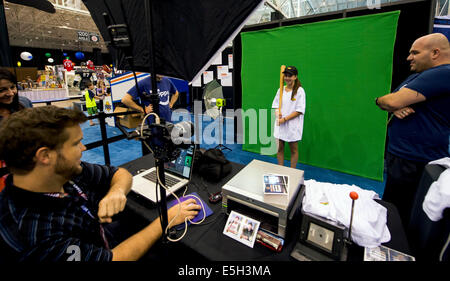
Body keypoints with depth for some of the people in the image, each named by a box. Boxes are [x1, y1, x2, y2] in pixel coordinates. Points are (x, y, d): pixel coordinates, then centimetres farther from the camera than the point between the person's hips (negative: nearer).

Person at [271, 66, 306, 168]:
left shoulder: (300, 91, -9)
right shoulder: (281, 90, 7)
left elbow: (300, 110, -13)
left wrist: (285, 119, -17)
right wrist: (278, 113, -8)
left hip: (293, 125, -5)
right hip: (279, 124, 5)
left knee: (293, 150, 9)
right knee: (279, 148, 11)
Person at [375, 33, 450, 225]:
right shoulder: (416, 77, 17)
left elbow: (393, 101, -24)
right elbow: (391, 102, 13)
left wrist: (380, 100, -1)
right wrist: (396, 108, -10)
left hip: (414, 164, -10)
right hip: (400, 155, 10)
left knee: (398, 216, 2)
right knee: (388, 210, 22)